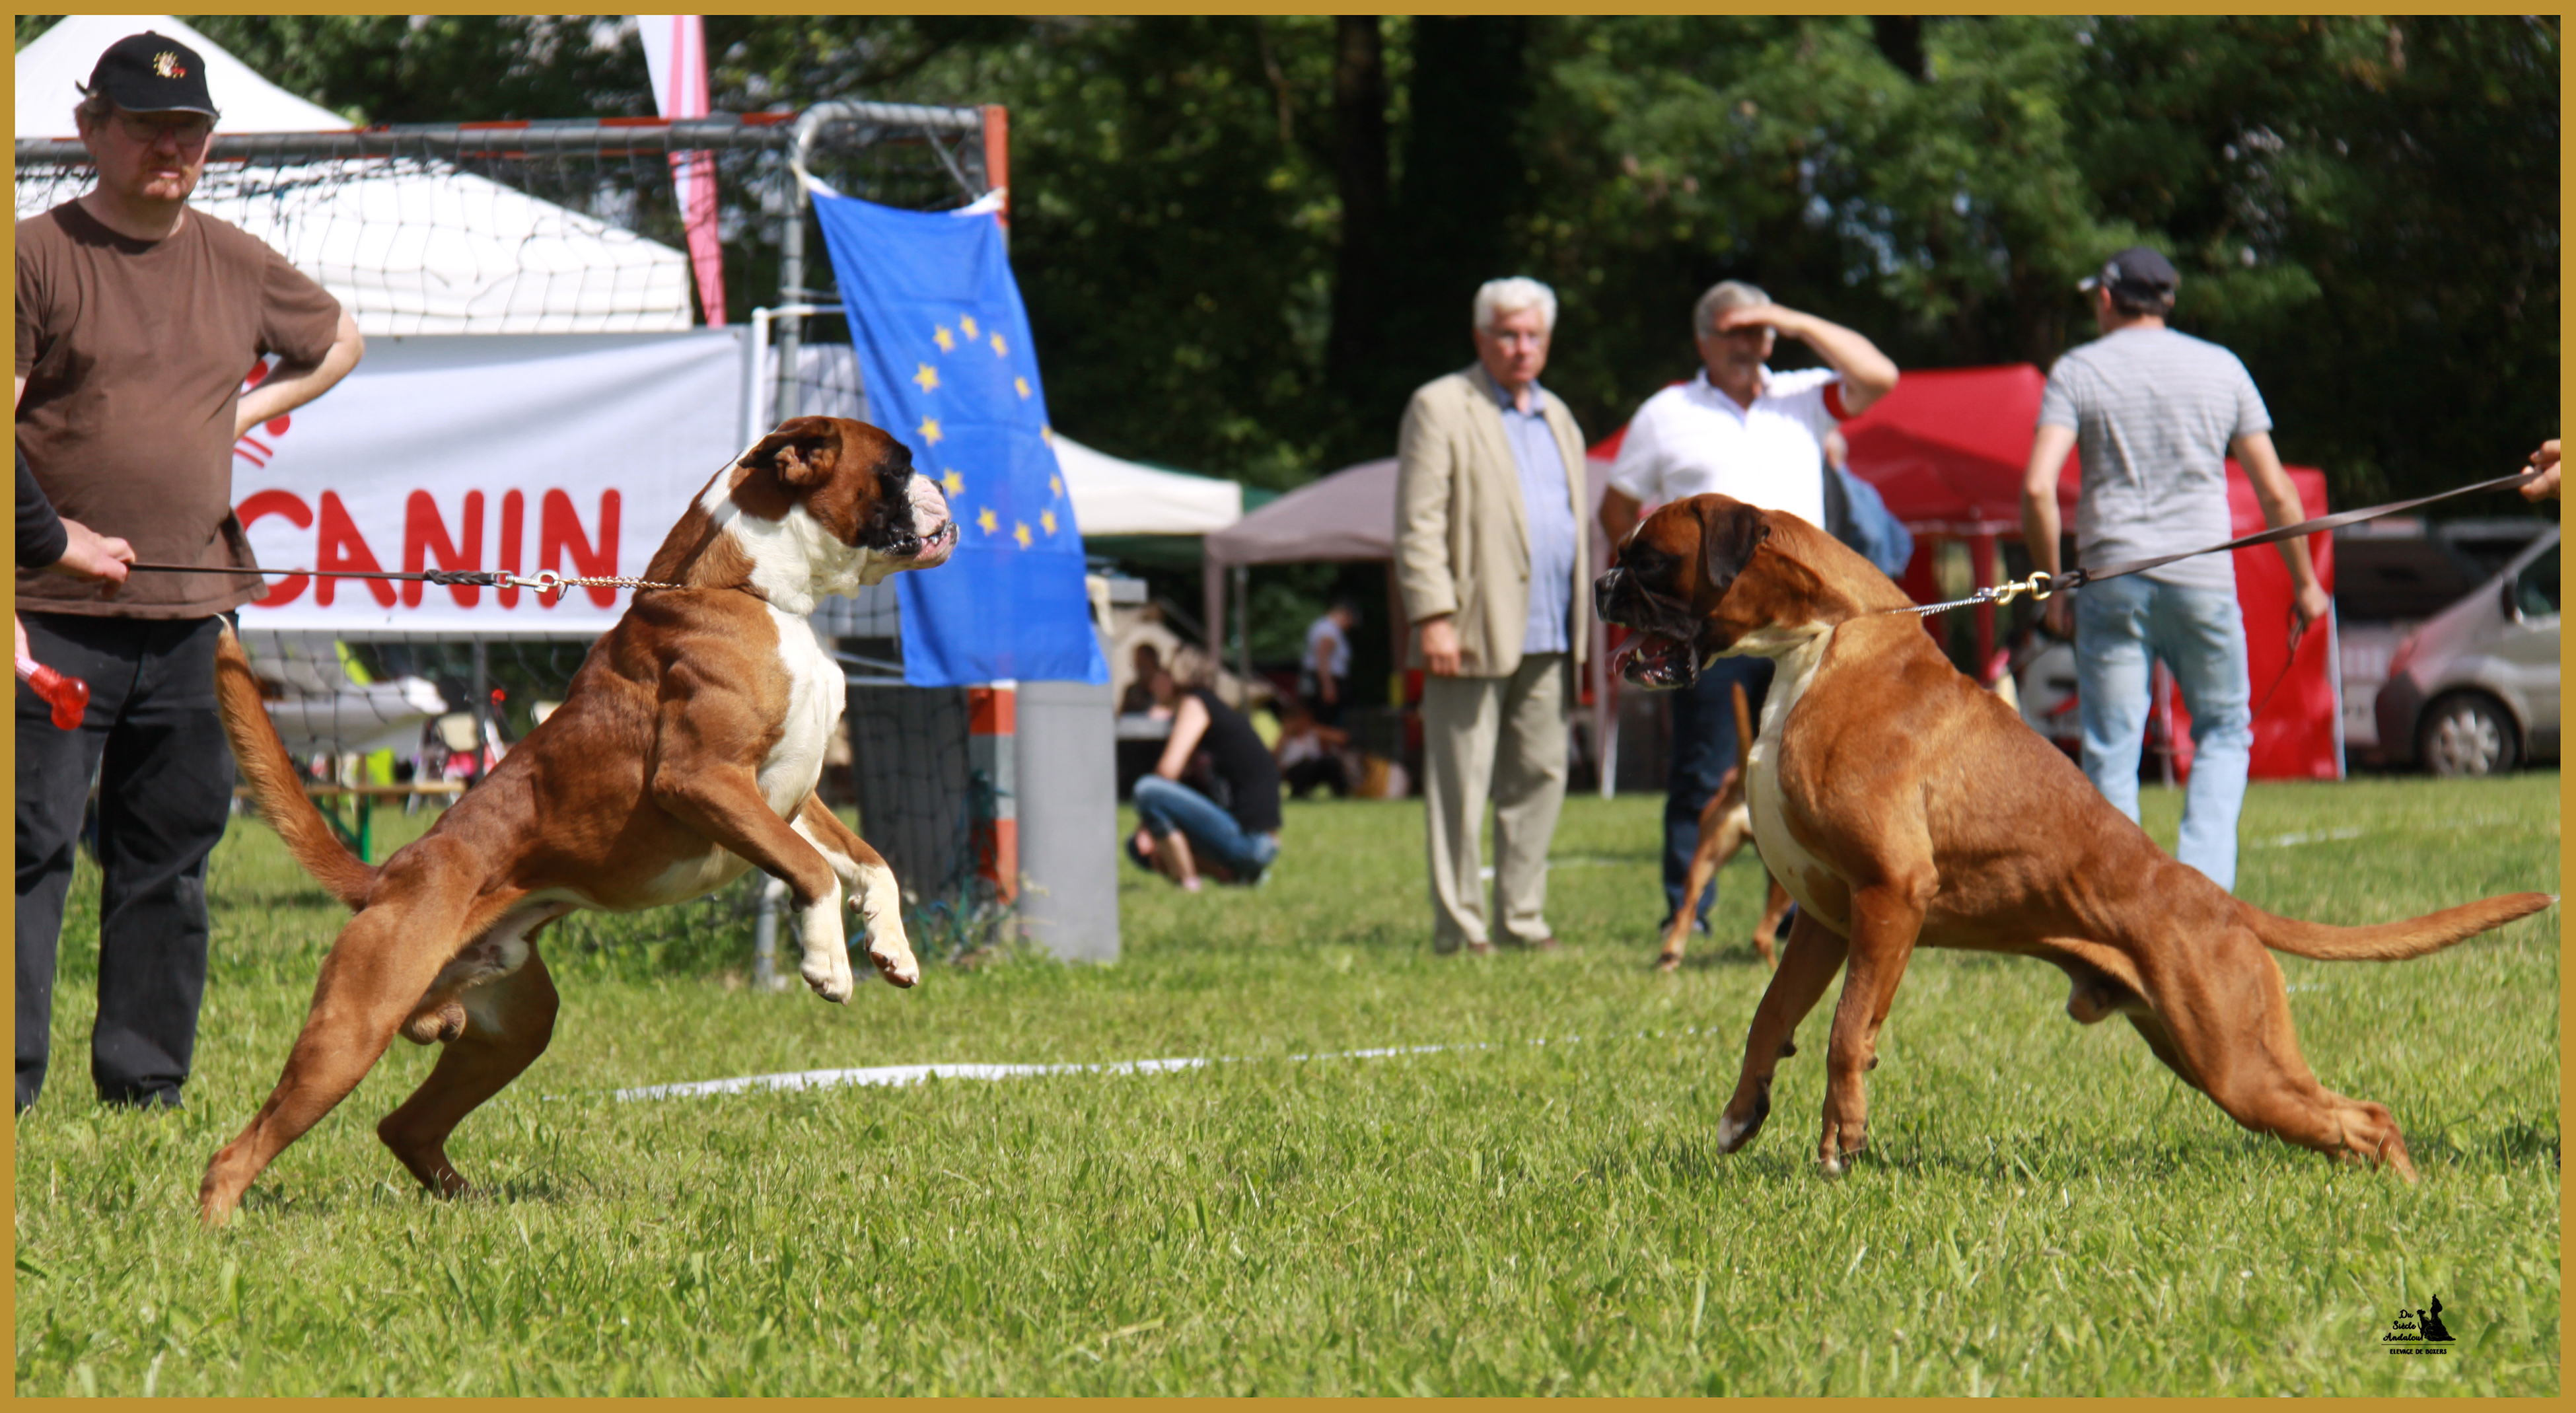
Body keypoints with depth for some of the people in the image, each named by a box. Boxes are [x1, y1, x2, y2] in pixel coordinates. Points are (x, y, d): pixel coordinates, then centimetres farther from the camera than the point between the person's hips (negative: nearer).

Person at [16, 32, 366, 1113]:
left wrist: (245, 412, 14)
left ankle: (147, 1081, 13)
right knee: (32, 845, -8)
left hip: (191, 618, 5)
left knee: (171, 852, 7)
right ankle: (11, 1072, -6)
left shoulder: (239, 269, 12)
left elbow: (338, 342, 32)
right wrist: (7, 608, -16)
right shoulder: (38, 256, -3)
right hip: (56, 618, -5)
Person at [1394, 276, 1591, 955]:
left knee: (1540, 777, 8)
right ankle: (1458, 926, -2)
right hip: (1475, 632, -7)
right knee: (1461, 785, -4)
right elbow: (1418, 524, -8)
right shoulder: (1440, 408, -1)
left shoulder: (1556, 416, 20)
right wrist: (1432, 617, -17)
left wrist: (1583, 623, 15)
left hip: (1547, 637, 7)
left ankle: (1522, 918, 14)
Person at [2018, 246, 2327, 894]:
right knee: (2224, 732, 15)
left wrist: (2052, 585, 2)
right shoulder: (2221, 368, 8)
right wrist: (2305, 583, 19)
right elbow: (2275, 492, 8)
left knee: (2110, 752, 2)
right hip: (2203, 576, 1)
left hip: (2110, 576, -1)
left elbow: (2038, 489, -9)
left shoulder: (2078, 371, 3)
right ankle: (2203, 881, -3)